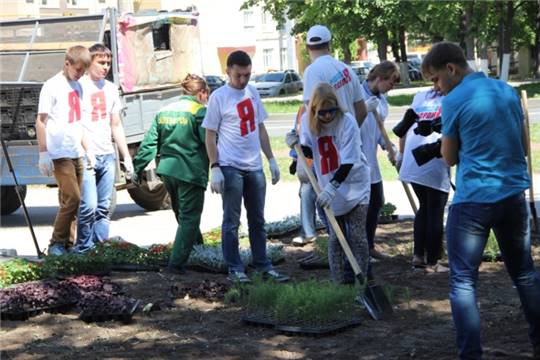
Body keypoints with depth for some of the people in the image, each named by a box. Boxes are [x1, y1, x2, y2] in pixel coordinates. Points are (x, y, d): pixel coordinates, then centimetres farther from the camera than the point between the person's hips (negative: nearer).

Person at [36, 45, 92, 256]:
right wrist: (43, 153, -14)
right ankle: (56, 244, -3)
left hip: (76, 154, 7)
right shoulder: (52, 86, -8)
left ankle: (66, 244, 12)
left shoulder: (77, 86, 15)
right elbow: (41, 121, -10)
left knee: (70, 201, 7)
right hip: (60, 154, -7)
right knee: (72, 198, -12)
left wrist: (87, 150, 18)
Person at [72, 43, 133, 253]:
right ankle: (83, 250, -3)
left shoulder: (110, 88, 16)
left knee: (104, 208, 6)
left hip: (108, 156, 6)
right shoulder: (79, 87, -5)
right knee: (88, 206, -12)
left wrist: (126, 156, 19)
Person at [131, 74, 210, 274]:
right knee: (188, 218, 0)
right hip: (191, 172, -6)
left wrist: (138, 168, 15)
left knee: (181, 213, 25)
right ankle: (177, 263, -4)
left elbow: (149, 143, 10)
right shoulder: (200, 112, -8)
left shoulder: (164, 111, 11)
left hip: (167, 170, 6)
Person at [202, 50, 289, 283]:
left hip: (254, 167, 6)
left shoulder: (252, 92, 12)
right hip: (231, 167, -6)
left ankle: (263, 266, 18)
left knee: (257, 220, 12)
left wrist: (271, 160, 15)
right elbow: (210, 135, -7)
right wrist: (215, 168, -14)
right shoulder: (219, 97, -6)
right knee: (231, 221, 0)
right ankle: (234, 269, 7)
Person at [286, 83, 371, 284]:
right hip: (330, 190, 4)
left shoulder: (347, 122, -18)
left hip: (354, 186, -4)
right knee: (336, 238, 8)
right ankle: (341, 281, 15)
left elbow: (348, 162, -22)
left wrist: (332, 186, -30)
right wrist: (298, 145, -9)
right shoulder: (309, 124, -4)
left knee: (357, 237, -5)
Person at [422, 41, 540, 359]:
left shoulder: (454, 101, -9)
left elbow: (450, 159, 1)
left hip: (473, 200, -6)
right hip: (514, 195, 6)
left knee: (463, 281, -1)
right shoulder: (508, 91, 9)